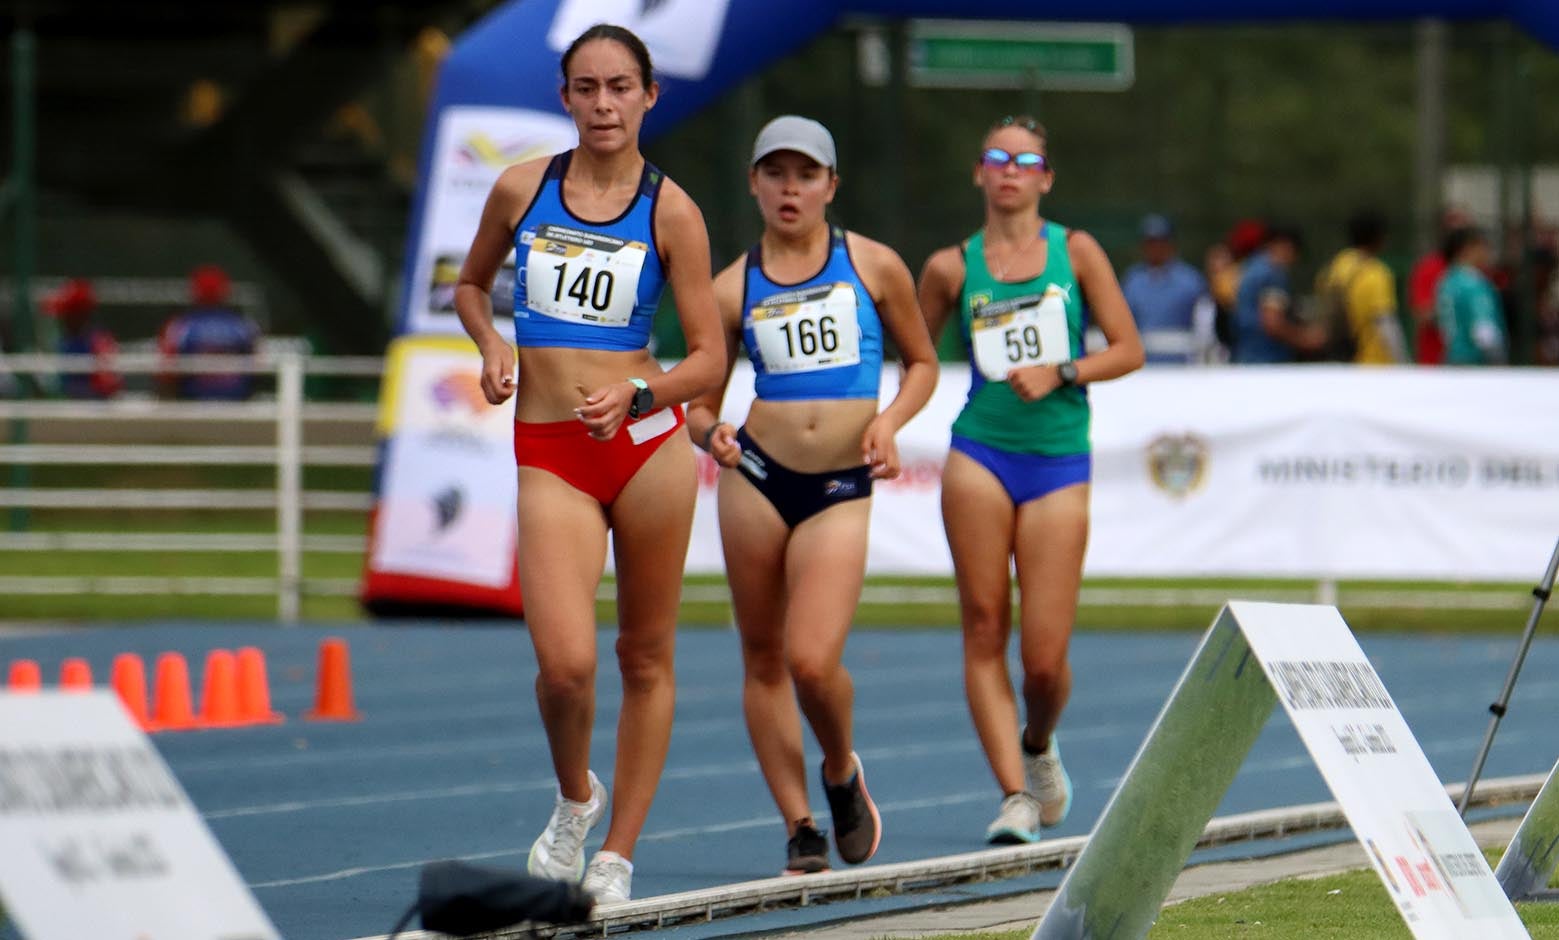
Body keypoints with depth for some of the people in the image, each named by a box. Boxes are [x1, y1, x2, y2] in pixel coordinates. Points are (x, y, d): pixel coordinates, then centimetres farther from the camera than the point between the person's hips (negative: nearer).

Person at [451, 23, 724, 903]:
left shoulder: (671, 211, -1)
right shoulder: (521, 189, 4)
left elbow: (709, 357, -1)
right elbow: (471, 283, 22)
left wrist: (635, 396, -18)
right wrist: (491, 345, 1)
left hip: (649, 444, 0)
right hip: (550, 457, 0)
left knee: (646, 658, 7)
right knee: (566, 663, -15)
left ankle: (618, 856, 19)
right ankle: (576, 797, 15)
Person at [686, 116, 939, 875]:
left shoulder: (873, 267, 3)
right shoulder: (734, 288, 4)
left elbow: (921, 363, 14)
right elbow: (700, 401, 8)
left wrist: (890, 421, -4)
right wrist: (712, 435, -14)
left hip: (843, 489, -2)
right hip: (757, 477, 2)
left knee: (812, 662, -14)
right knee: (763, 659, 6)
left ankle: (842, 771, 17)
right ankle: (799, 825, 18)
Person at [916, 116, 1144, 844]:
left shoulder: (1075, 252, 6)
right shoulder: (952, 267, 6)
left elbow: (1128, 349, 4)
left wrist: (1060, 373, -10)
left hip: (1059, 461, 0)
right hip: (980, 455, 0)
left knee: (1045, 659, -4)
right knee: (984, 631, -9)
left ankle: (1039, 745, 28)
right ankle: (1015, 794, -6)